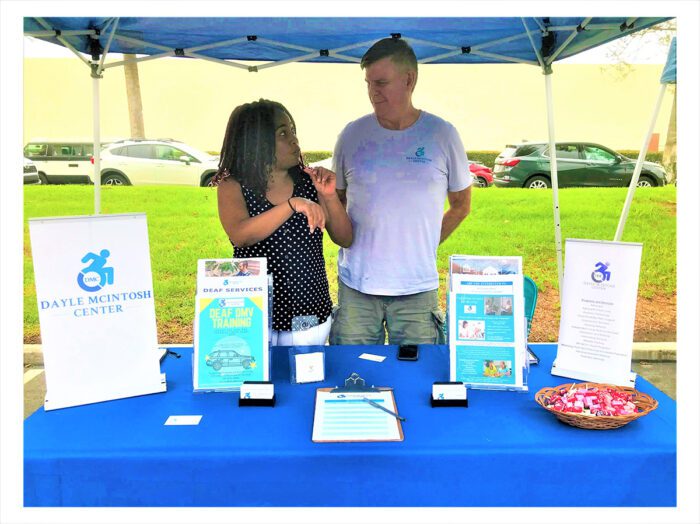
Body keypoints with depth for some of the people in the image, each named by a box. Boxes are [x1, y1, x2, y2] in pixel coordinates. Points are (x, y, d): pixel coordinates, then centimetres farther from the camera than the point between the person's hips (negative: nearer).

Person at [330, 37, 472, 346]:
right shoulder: (352, 134, 3)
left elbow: (461, 206, 10)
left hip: (417, 286, -1)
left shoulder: (442, 134, -1)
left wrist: (424, 246, 5)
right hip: (356, 285, 1)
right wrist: (353, 242, 2)